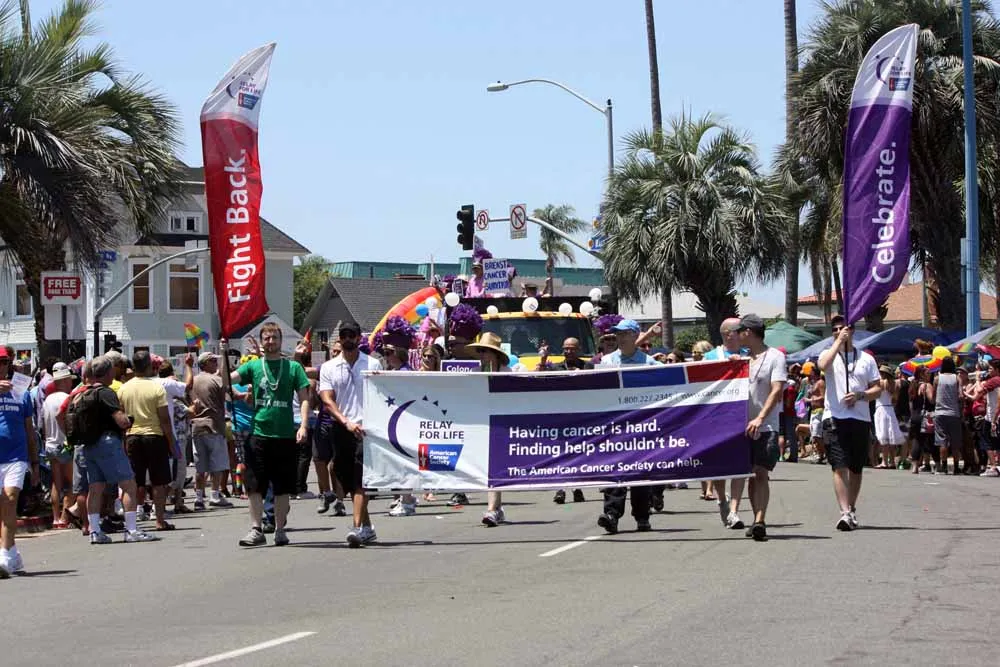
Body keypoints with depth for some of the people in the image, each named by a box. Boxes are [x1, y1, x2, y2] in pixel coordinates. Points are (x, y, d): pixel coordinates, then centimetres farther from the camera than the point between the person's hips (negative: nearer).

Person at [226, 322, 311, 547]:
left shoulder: (293, 367, 4)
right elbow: (228, 379, -4)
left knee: (282, 486, 5)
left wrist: (303, 425, -9)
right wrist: (224, 357, -17)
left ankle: (280, 529, 15)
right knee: (255, 485, -2)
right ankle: (256, 529, 3)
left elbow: (304, 398, 3)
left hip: (285, 435, -1)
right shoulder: (253, 366, 7)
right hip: (259, 433, 1)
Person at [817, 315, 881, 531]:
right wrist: (839, 341, -14)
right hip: (836, 418, -3)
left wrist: (859, 395, -9)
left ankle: (852, 509, 24)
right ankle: (845, 512, -19)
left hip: (860, 418, 3)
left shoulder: (866, 359, 12)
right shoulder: (829, 354, 7)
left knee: (856, 469, 10)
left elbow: (877, 389, 9)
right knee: (840, 467, -13)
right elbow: (823, 365, -19)